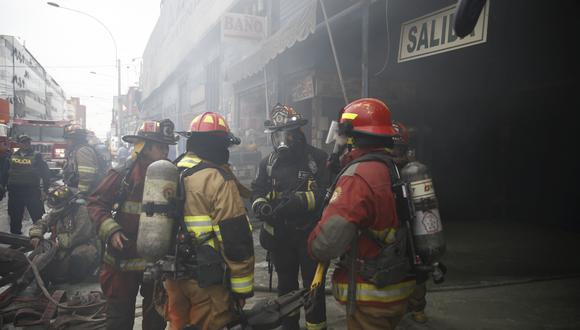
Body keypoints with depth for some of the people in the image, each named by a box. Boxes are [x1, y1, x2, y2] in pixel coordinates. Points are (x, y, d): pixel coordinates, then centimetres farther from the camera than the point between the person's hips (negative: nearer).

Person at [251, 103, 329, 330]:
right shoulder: (268, 163, 8)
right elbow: (257, 192, 7)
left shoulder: (317, 158, -7)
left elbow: (327, 192, -15)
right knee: (286, 284, 19)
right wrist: (261, 206, -15)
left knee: (313, 286, 5)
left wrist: (300, 200, -28)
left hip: (310, 233, -4)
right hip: (280, 235, 5)